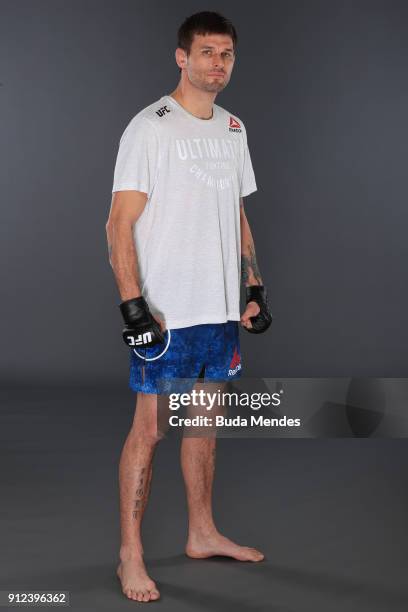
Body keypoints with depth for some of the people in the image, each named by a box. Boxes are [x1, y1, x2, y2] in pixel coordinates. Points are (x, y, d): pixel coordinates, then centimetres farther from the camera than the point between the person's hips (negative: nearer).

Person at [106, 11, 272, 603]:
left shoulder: (233, 128, 13)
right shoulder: (150, 127, -9)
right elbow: (120, 224, -13)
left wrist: (256, 290, 14)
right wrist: (134, 305, -19)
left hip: (222, 309, 7)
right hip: (166, 313, -7)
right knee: (150, 427, -3)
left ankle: (202, 533, 28)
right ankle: (130, 555, 6)